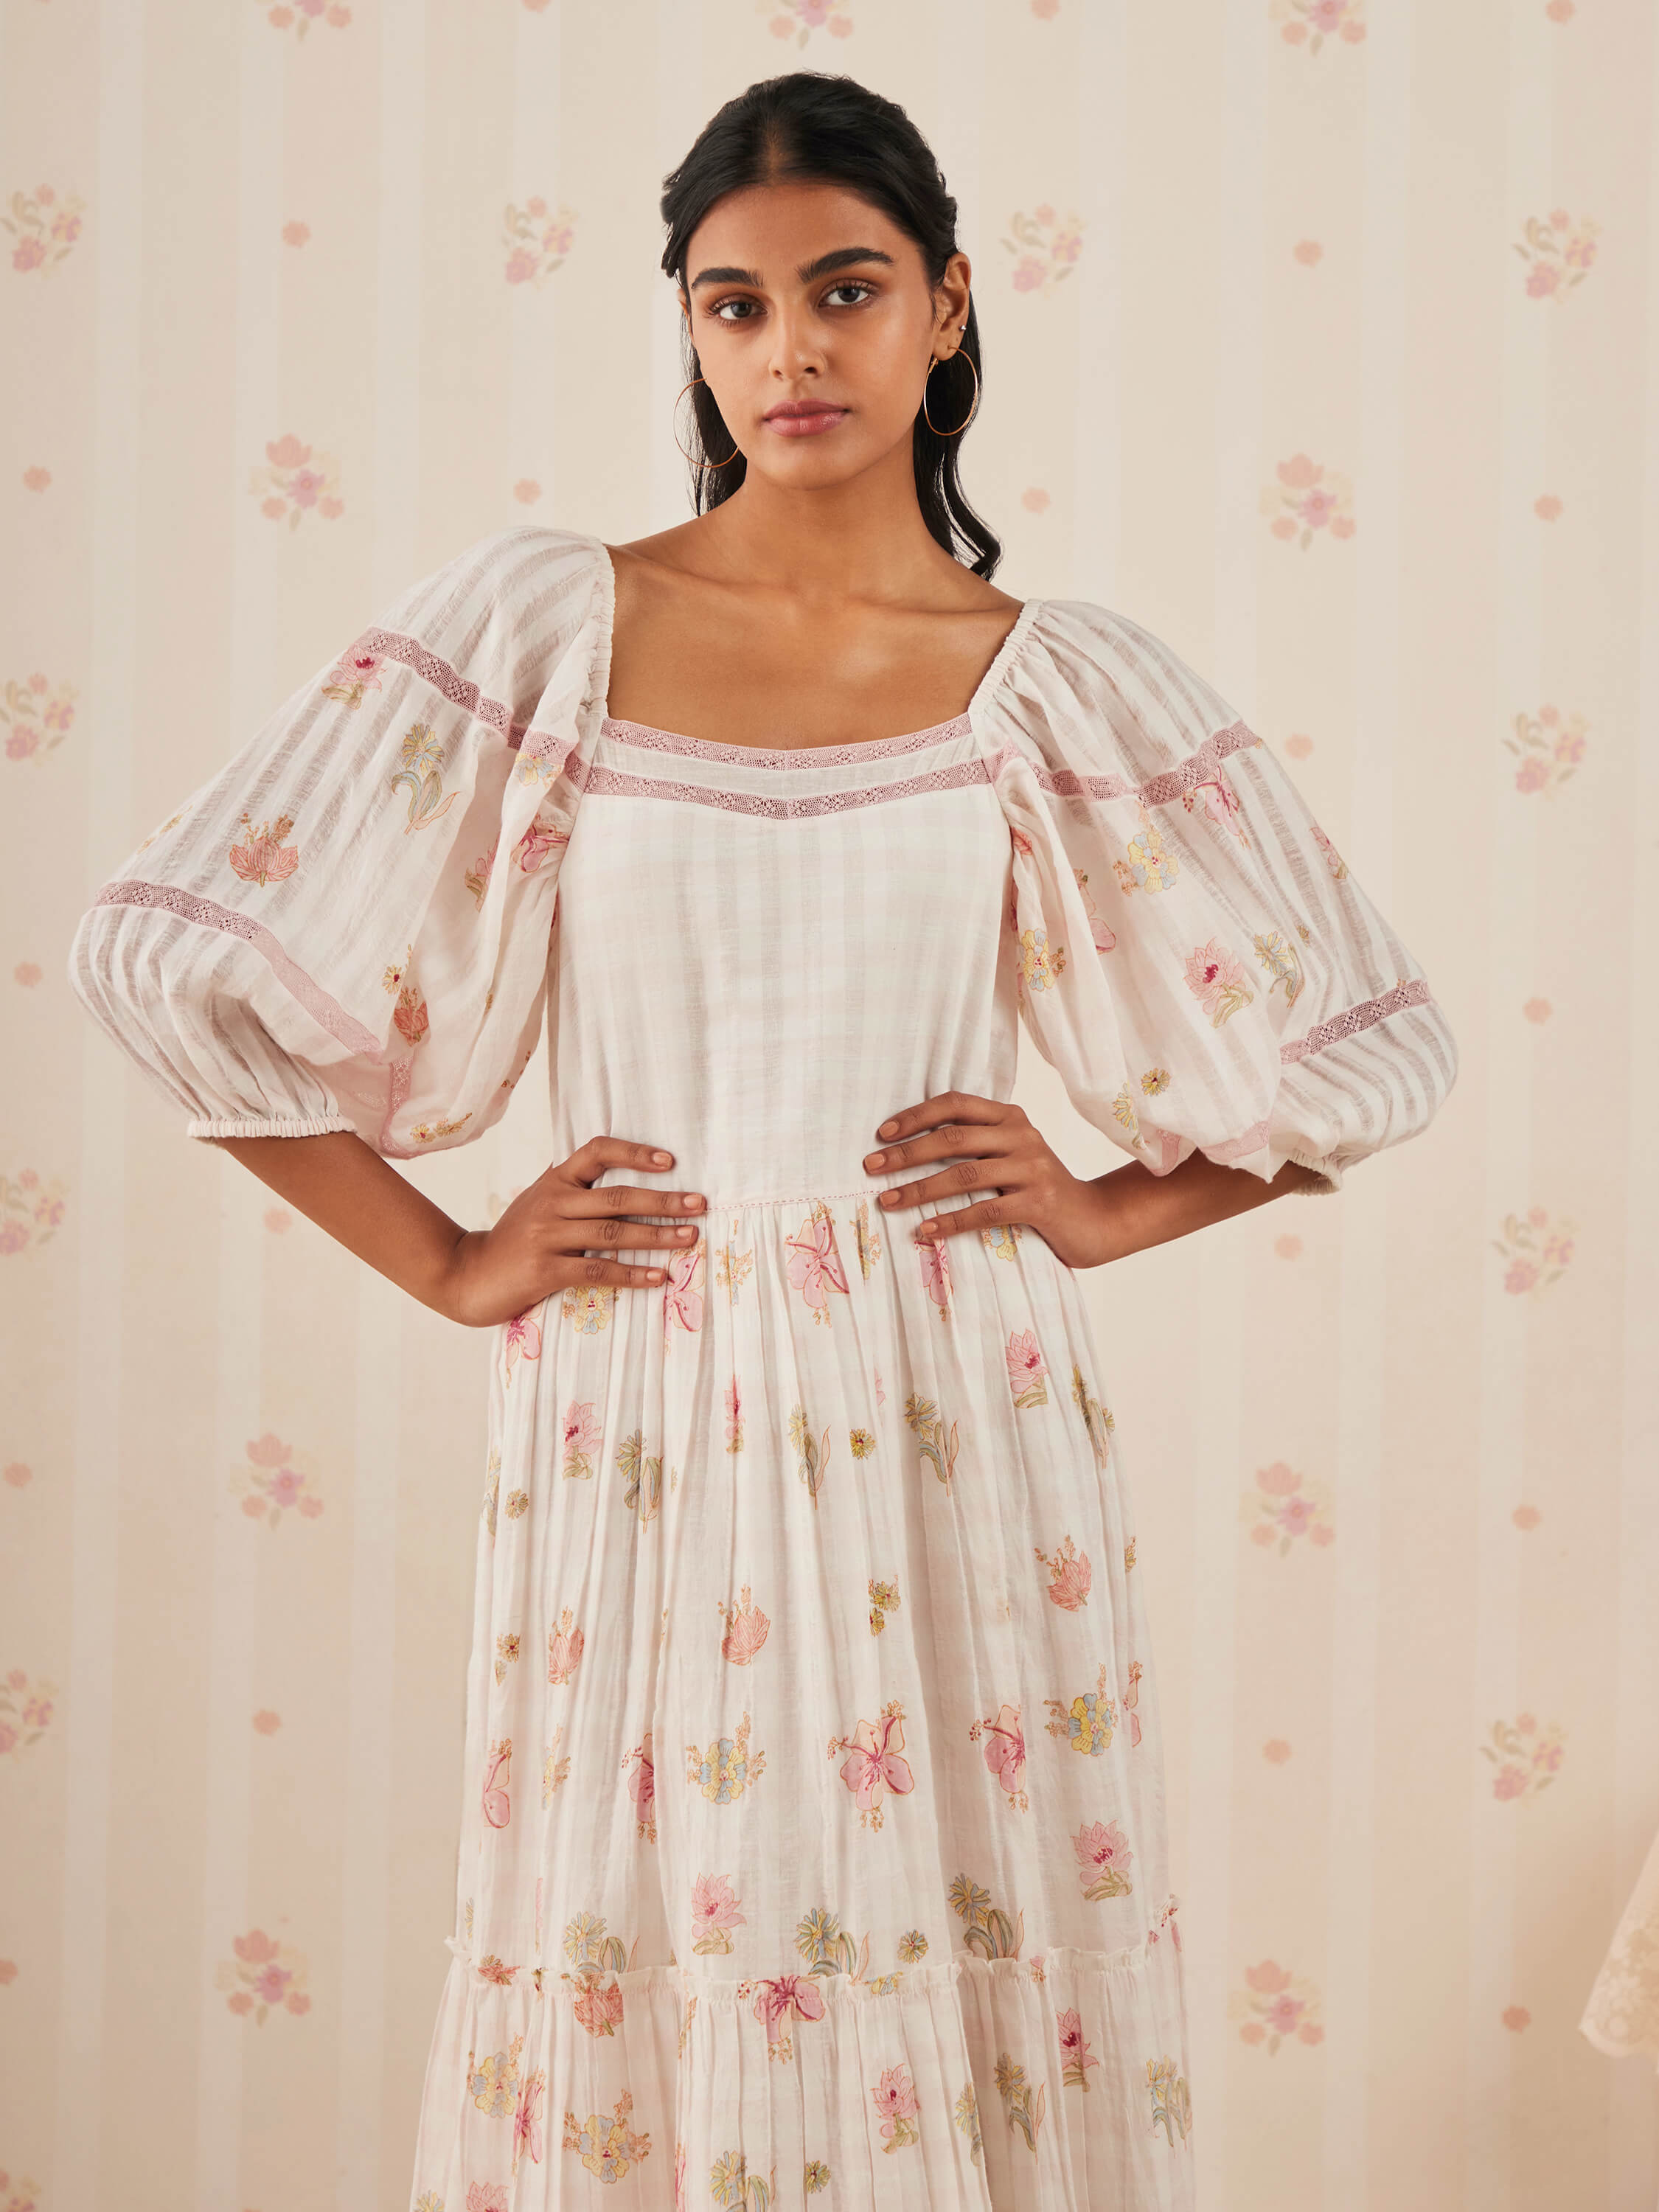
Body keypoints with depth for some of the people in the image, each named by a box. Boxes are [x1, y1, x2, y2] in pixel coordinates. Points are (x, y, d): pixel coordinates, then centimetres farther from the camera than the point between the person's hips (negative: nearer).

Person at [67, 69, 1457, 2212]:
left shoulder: (1063, 682, 3)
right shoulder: (545, 620, 0)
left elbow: (1367, 1047, 13)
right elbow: (168, 949, 0)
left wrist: (1111, 1209, 3)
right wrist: (441, 1262, 0)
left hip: (953, 1423, 1)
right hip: (639, 1428, 0)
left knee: (970, 1978, 6)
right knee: (649, 1993, 6)